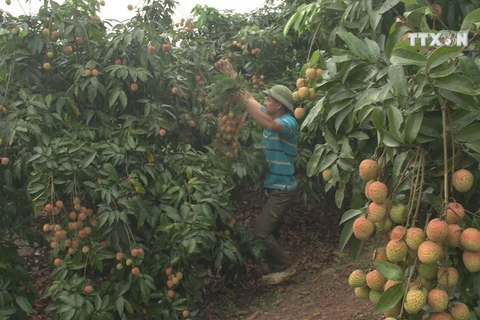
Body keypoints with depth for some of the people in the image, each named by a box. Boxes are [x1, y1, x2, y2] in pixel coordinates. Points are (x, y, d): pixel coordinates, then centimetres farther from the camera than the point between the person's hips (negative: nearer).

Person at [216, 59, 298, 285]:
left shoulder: (289, 122, -19)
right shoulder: (271, 116, 6)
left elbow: (270, 125, -42)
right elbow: (248, 97, 12)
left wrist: (244, 100, -39)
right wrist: (232, 73, 4)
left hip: (282, 189, -9)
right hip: (272, 186, 9)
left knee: (260, 231, -10)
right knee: (269, 231, 16)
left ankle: (285, 266, 5)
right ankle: (279, 268, 28)